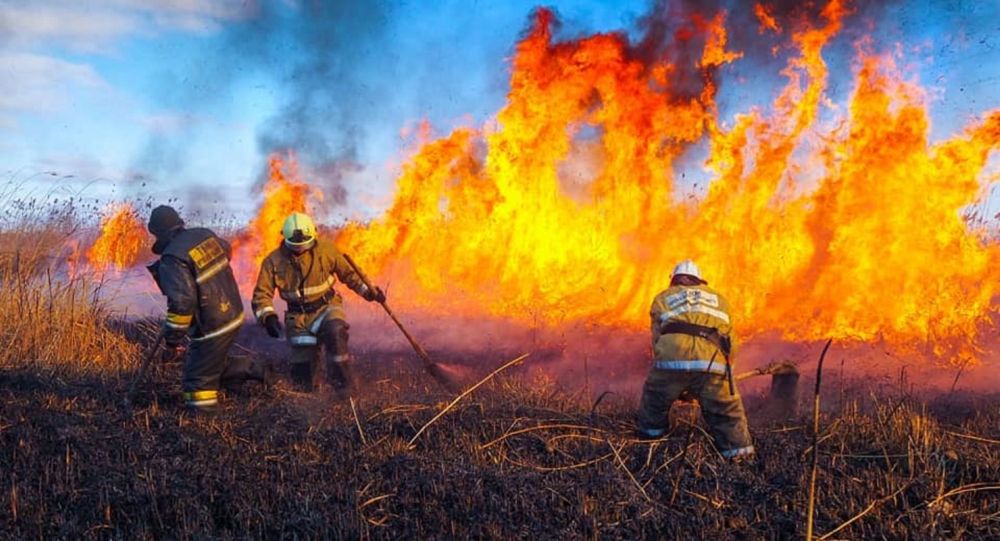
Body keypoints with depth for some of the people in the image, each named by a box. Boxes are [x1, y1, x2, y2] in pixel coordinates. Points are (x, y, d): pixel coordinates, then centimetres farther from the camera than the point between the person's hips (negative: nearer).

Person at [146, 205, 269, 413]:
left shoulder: (173, 260, -21)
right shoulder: (204, 235, 3)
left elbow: (181, 303, -27)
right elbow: (226, 250, 25)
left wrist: (172, 340, -19)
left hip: (211, 328, -8)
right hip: (234, 315, 8)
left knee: (199, 381, 2)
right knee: (215, 365, 29)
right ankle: (254, 370, 27)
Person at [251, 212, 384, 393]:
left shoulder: (325, 249, -8)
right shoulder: (274, 261, -10)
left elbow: (347, 272, 5)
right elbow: (262, 294, -7)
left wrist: (369, 291, -1)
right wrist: (268, 317, -24)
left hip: (327, 306, -1)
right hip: (298, 316, 1)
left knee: (335, 330, -40)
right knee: (304, 384, -2)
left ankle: (340, 378, -20)